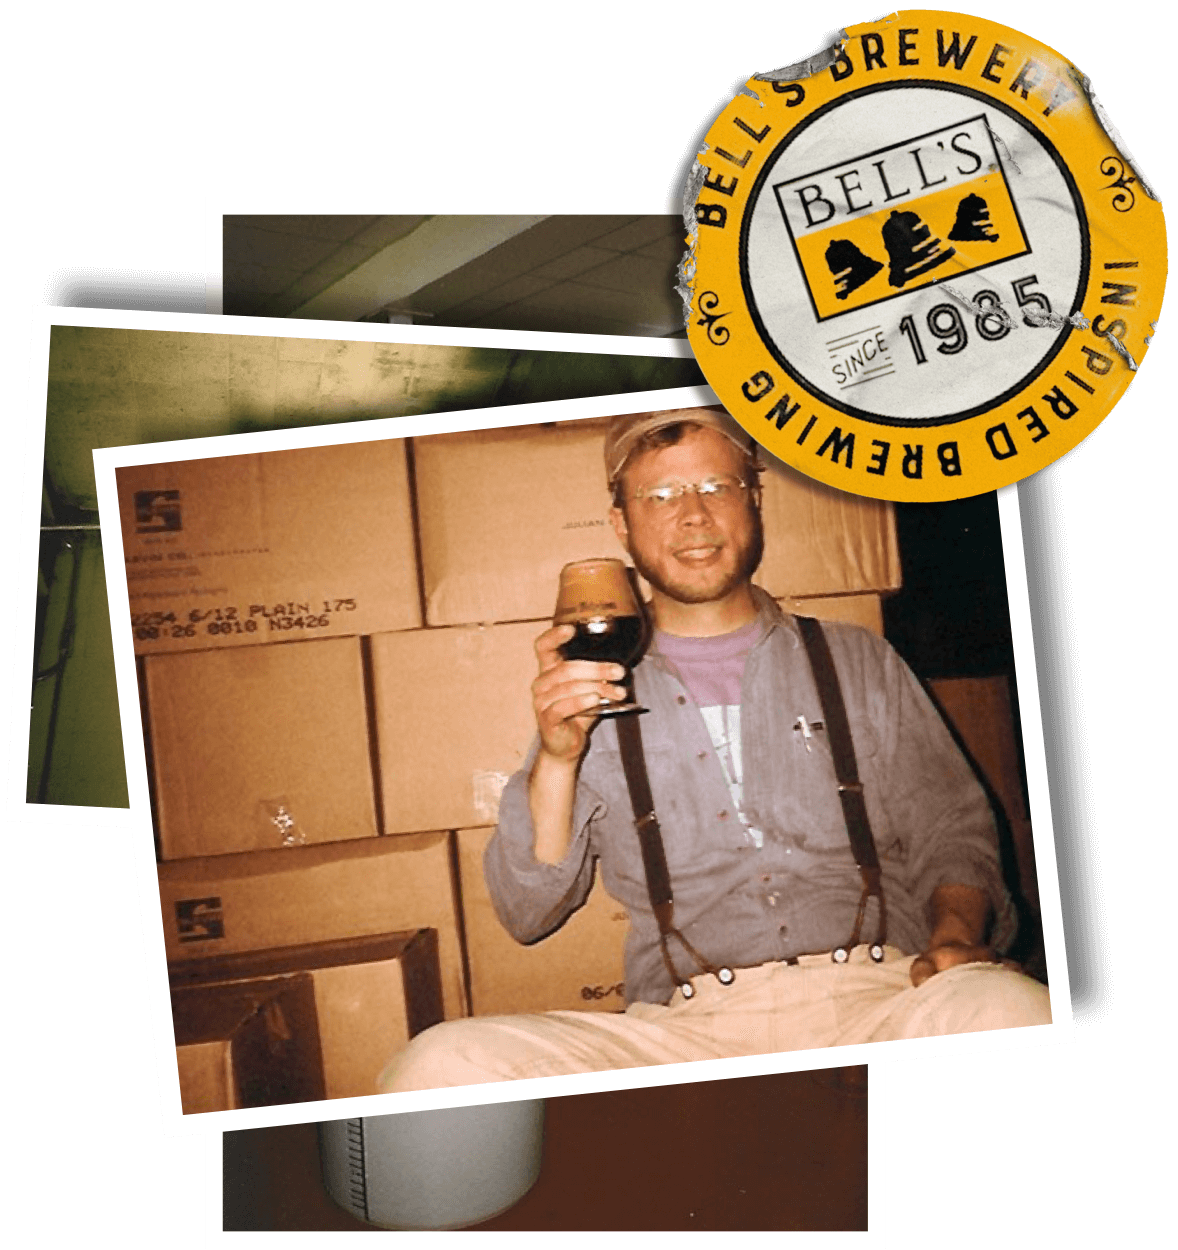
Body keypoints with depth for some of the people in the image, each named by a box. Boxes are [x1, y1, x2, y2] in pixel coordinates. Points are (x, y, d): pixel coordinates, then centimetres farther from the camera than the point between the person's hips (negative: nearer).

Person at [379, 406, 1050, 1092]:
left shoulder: (858, 662, 18)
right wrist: (557, 758, -9)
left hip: (876, 993, 1)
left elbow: (952, 829, 15)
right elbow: (528, 912, 8)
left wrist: (955, 932, -7)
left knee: (1010, 1007, -35)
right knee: (440, 1065, -26)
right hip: (686, 1027, 0)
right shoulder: (599, 696, 15)